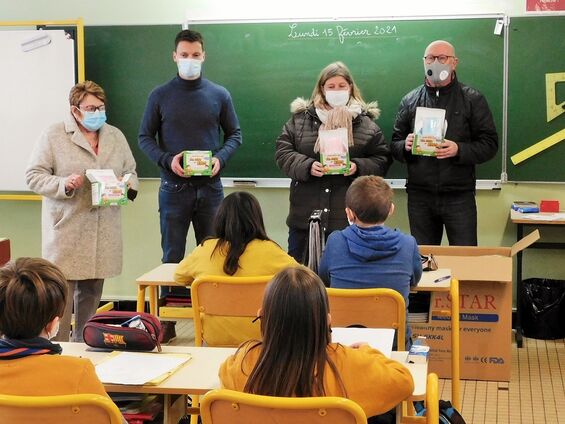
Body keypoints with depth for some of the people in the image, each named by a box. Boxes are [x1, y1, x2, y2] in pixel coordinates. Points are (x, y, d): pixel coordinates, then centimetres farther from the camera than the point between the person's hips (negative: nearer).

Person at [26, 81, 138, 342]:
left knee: (92, 292, 12)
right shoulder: (53, 136, -1)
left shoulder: (115, 136, 14)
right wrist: (63, 184, -19)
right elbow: (34, 176, -2)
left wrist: (127, 185, -2)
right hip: (66, 231, -4)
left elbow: (131, 172, 21)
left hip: (103, 232, 5)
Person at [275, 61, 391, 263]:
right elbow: (283, 152, 3)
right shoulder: (300, 117, 7)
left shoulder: (366, 121, 6)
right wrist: (307, 166, -14)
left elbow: (382, 159, 4)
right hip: (305, 215, 1)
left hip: (349, 217, 0)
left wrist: (358, 167, -14)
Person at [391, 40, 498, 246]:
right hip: (419, 197, 2)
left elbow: (489, 144, -2)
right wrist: (406, 146, -12)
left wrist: (459, 150, -18)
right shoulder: (410, 100, 10)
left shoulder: (472, 99, 3)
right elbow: (395, 145, 11)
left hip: (459, 196, -2)